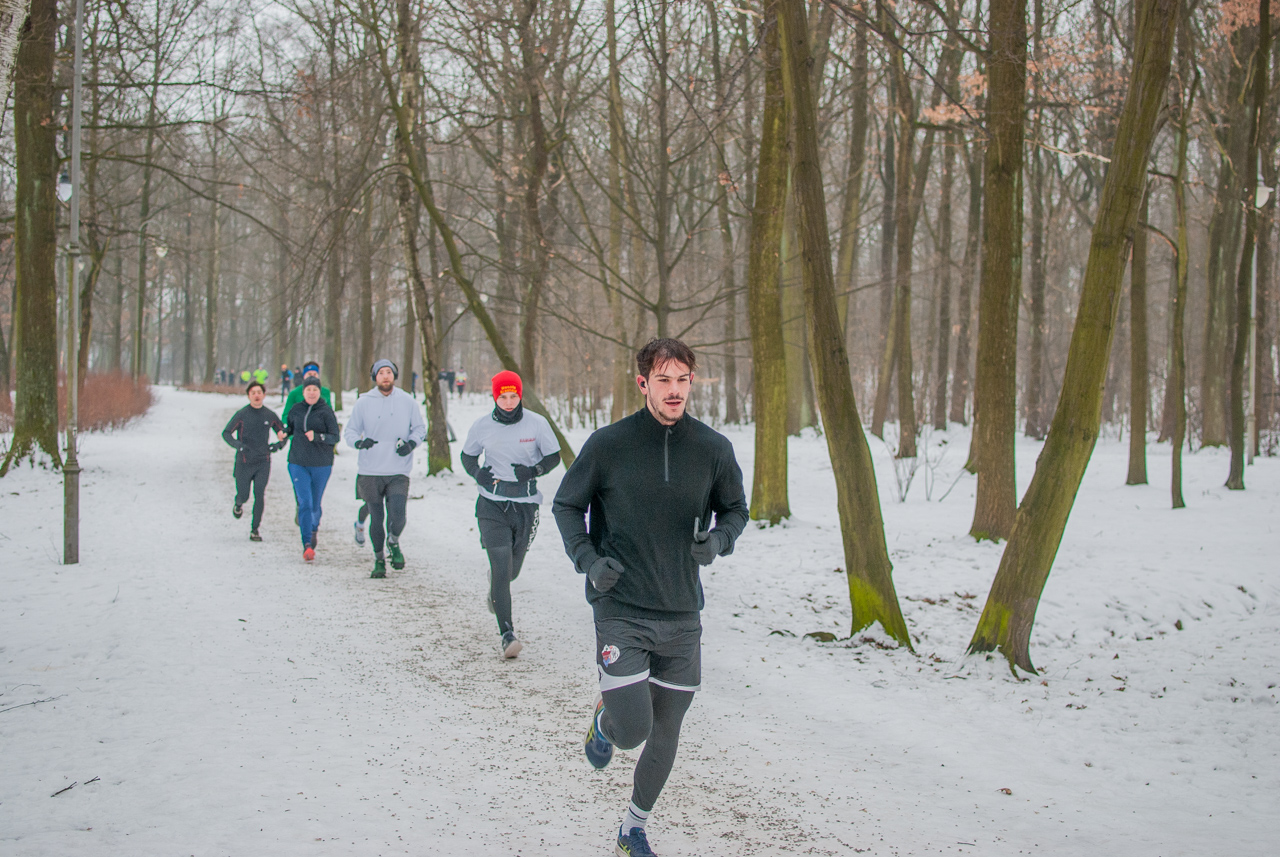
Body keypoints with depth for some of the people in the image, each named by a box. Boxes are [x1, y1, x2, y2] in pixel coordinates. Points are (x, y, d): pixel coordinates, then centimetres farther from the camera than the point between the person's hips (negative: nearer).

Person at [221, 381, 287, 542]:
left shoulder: (270, 415, 2)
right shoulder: (241, 414, -5)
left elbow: (283, 433, 14)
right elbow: (226, 433, -4)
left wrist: (278, 444, -7)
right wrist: (238, 445, -21)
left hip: (263, 462, 1)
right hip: (244, 462, -1)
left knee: (259, 495, -10)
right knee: (243, 495, 5)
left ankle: (254, 530, -2)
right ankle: (238, 504, 43)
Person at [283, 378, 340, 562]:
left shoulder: (326, 411, -6)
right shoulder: (296, 409, 5)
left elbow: (335, 437, -12)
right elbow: (289, 426, 24)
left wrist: (317, 437, -26)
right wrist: (284, 432, 6)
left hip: (321, 464, -1)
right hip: (298, 463, 1)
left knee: (315, 504, 11)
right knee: (304, 503, -12)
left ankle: (314, 528, 44)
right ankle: (307, 545, -13)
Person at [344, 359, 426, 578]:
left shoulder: (407, 401, 4)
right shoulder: (363, 403, 3)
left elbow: (420, 428, 12)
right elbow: (349, 431, 5)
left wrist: (411, 443, -8)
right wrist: (359, 442, -18)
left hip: (398, 471, 0)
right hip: (370, 471, 1)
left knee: (397, 517, -13)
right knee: (376, 517, 5)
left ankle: (394, 543, 19)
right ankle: (379, 558, 24)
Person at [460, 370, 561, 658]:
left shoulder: (537, 424, -4)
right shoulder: (482, 426, -1)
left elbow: (554, 456, 5)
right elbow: (467, 455, 14)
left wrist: (534, 470, -15)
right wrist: (476, 473, -7)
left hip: (525, 504, 1)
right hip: (492, 504, -1)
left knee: (512, 570, 13)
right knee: (501, 567, -13)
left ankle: (495, 585, 52)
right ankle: (506, 634, -10)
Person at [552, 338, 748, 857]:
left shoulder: (714, 449, -1)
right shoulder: (608, 445, -7)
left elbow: (735, 510, 14)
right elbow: (566, 504, 6)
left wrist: (718, 539, -8)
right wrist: (587, 558, -10)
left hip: (682, 615, 3)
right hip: (621, 612, -3)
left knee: (666, 735, 11)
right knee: (632, 731, -13)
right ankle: (604, 718, 24)